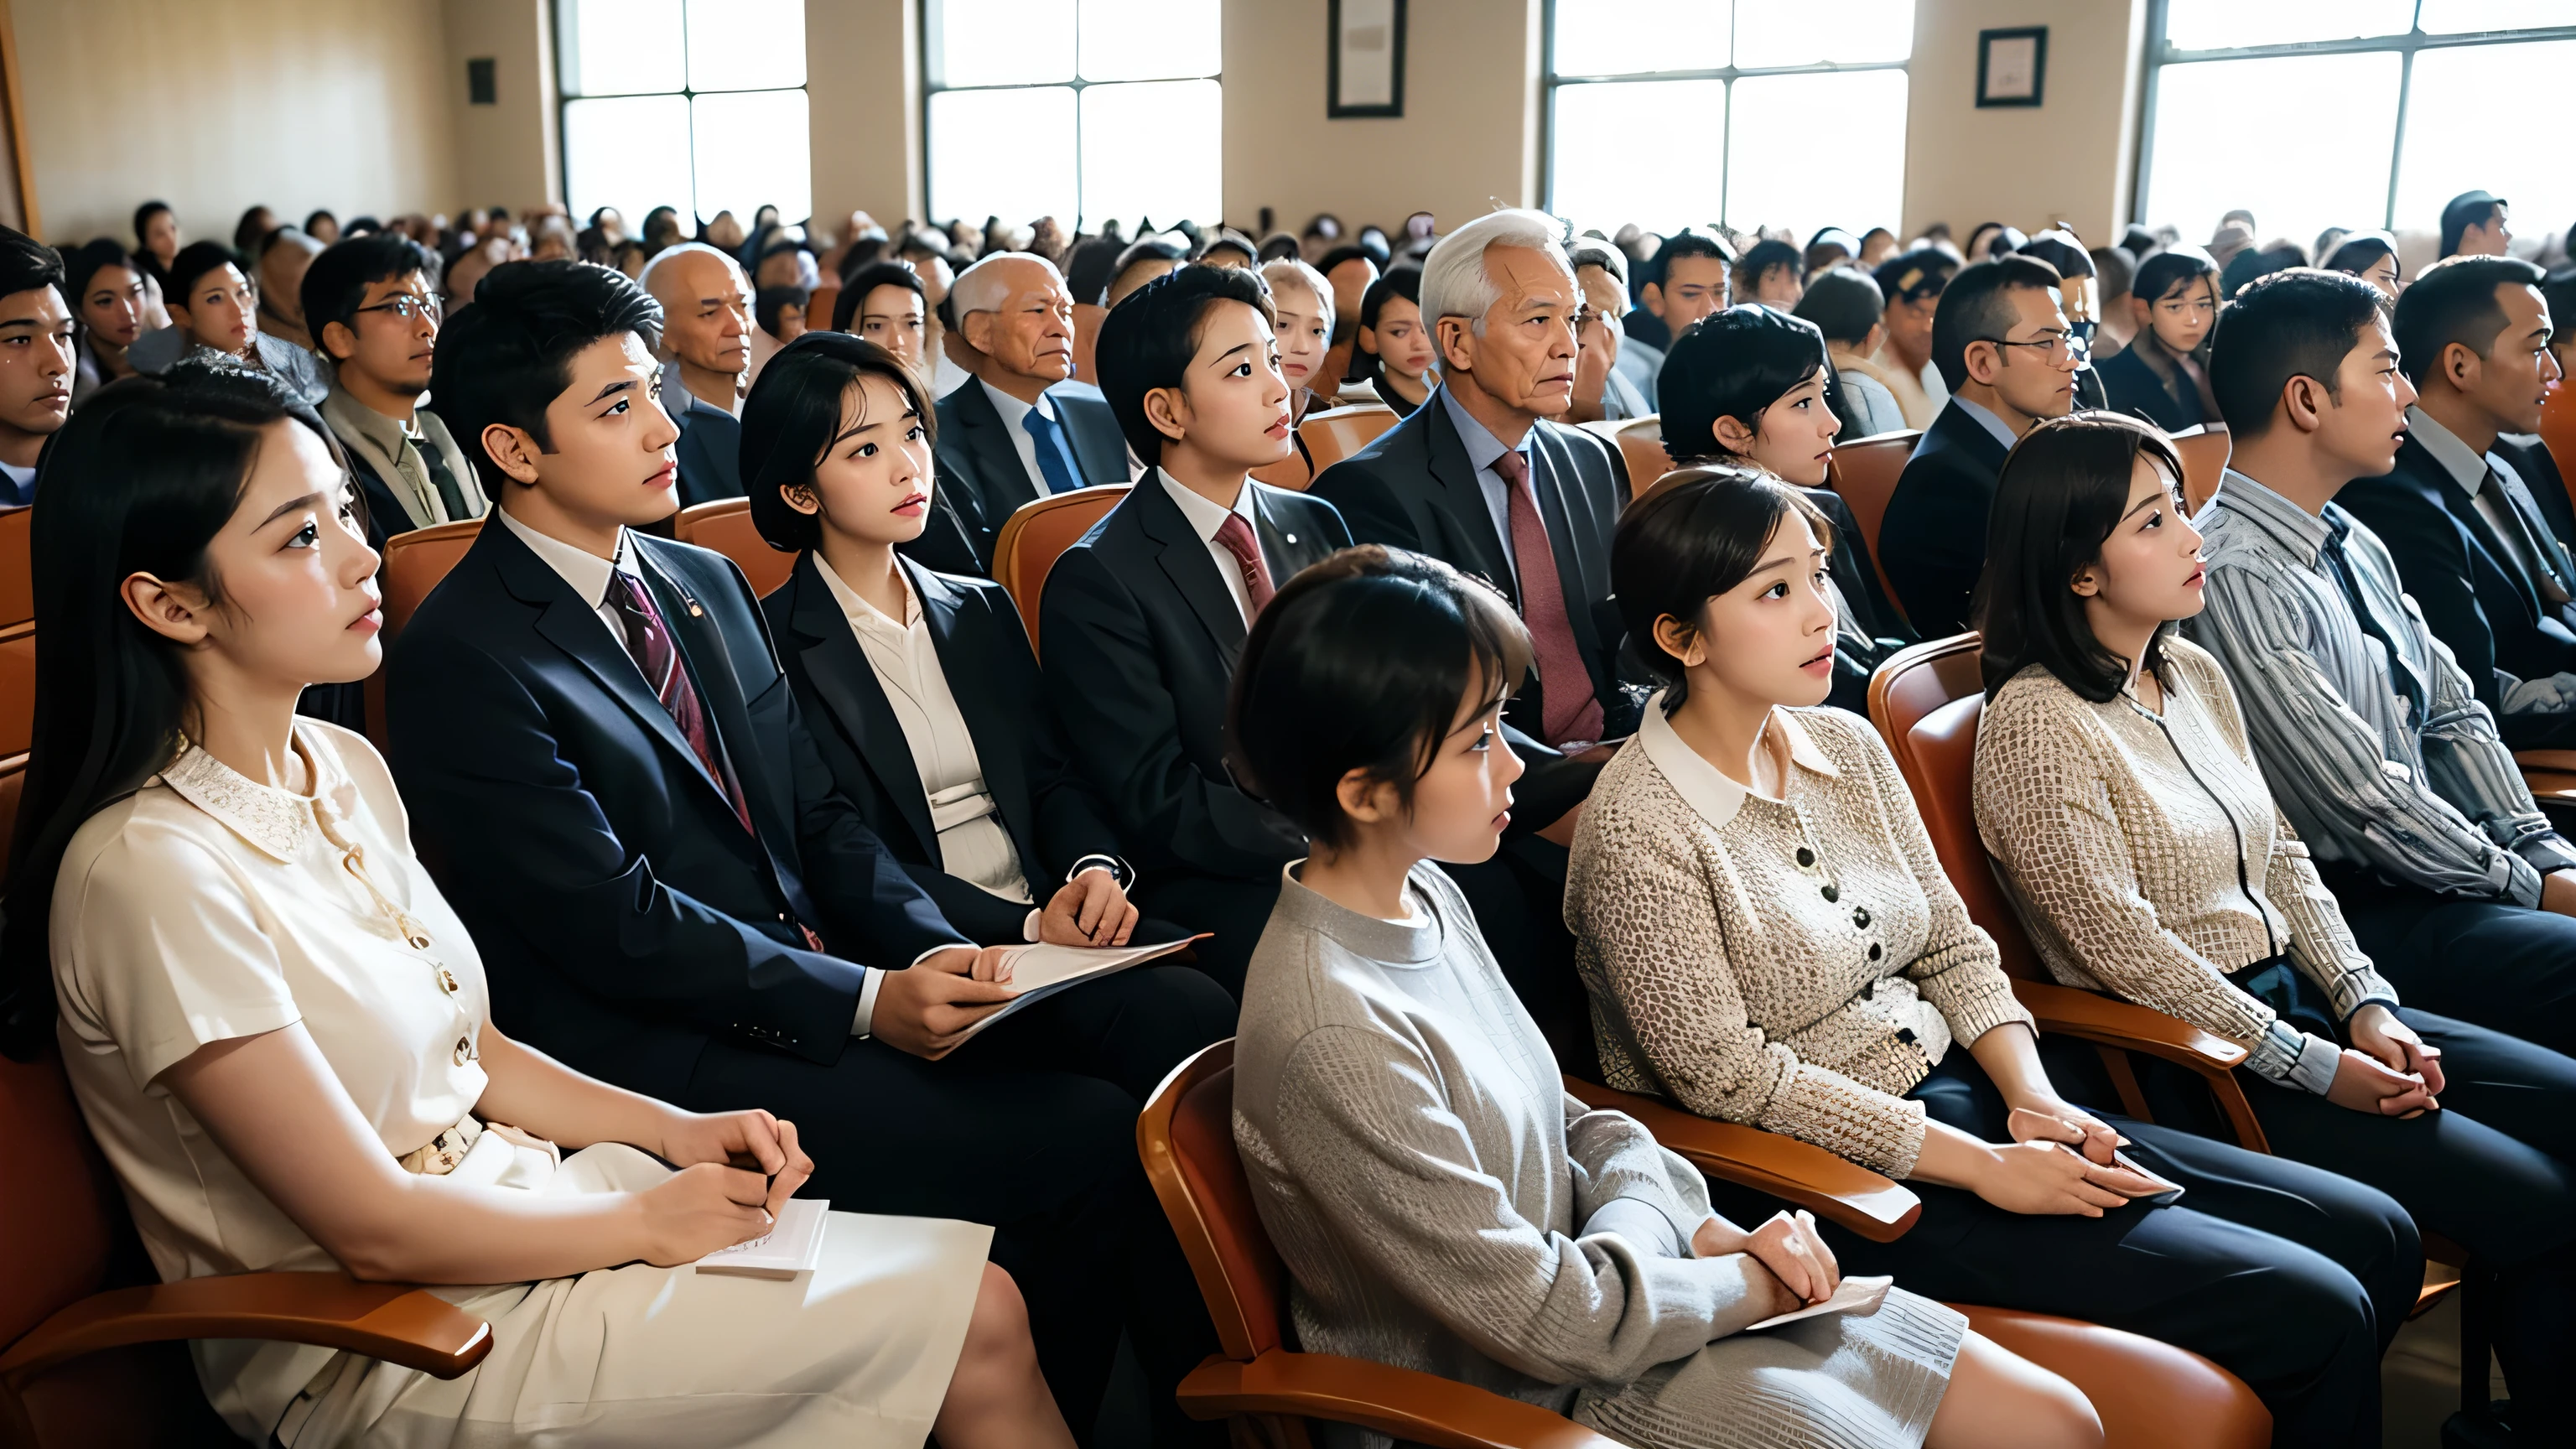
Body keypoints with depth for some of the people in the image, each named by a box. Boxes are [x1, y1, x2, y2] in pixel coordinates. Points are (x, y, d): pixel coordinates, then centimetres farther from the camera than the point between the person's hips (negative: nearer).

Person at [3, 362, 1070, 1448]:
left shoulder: (344, 769, 5)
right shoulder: (149, 870, -22)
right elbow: (375, 1230, -19)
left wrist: (678, 1133, 0)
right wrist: (644, 1219, -10)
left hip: (520, 1202, 8)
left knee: (979, 1297, -7)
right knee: (979, 1327, -11)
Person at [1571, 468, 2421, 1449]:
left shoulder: (1848, 746, 6)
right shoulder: (1638, 832, -18)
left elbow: (1953, 946, 11)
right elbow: (1730, 1077, -19)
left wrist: (2034, 1100, -6)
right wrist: (1985, 1168, -17)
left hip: (1956, 1095, 8)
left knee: (2374, 1238, 4)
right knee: (2312, 1314, -12)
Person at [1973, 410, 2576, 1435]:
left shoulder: (2195, 674, 10)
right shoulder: (2036, 723, -17)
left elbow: (2280, 857, 13)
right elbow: (2122, 946, -20)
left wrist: (2365, 1002, -1)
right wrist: (2313, 1066, -16)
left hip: (2297, 998, 9)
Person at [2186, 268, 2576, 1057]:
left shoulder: (2357, 545, 13)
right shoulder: (2232, 577, -20)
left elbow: (2454, 715, 16)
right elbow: (2360, 798, -20)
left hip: (2426, 867, 10)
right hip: (2356, 914, -9)